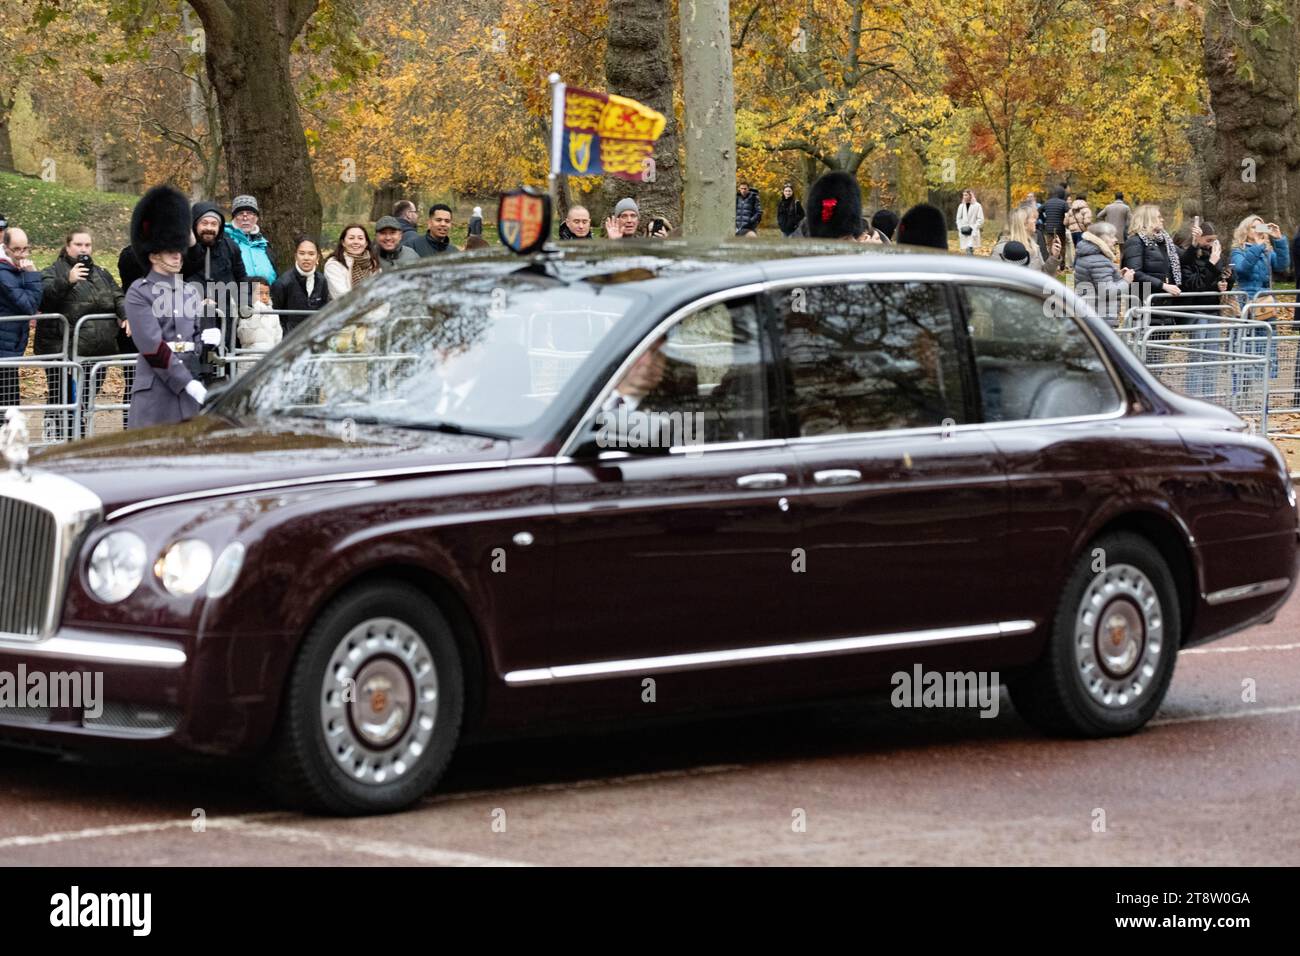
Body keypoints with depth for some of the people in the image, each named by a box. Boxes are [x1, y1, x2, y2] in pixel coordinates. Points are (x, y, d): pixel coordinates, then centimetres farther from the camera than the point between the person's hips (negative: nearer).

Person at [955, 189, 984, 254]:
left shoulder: (977, 206, -2)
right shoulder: (961, 206, 10)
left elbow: (980, 219, -3)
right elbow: (958, 219, 15)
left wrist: (973, 228, -12)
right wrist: (960, 227, 0)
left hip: (973, 232, -5)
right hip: (964, 233, 5)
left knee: (969, 248, -20)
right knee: (966, 249, 6)